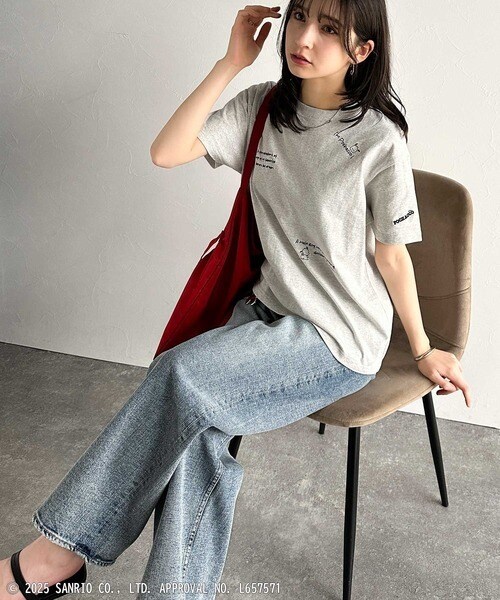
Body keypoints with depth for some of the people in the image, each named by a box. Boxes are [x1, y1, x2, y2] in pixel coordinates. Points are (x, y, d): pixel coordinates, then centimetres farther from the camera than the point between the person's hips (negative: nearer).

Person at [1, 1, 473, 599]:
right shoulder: (263, 107, 3)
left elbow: (391, 255, -3)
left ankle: (60, 551, -10)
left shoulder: (378, 139, -12)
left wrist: (423, 349, 6)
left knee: (182, 374, -25)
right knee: (195, 429, -24)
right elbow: (165, 152, -7)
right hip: (268, 309, 5)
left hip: (341, 339, -5)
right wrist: (232, 62, -8)